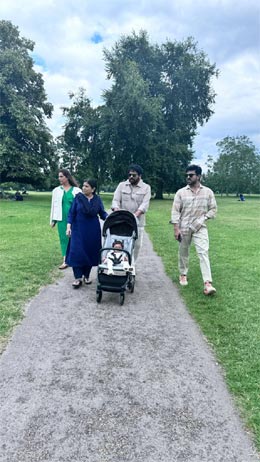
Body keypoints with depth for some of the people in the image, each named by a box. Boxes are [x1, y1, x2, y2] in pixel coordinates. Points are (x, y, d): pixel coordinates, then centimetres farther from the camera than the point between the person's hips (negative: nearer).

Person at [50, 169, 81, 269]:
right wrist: (53, 220, 7)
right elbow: (54, 205, 10)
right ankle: (66, 260, 8)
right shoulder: (56, 190, 8)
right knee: (63, 238, 3)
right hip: (62, 219, 2)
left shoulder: (76, 190, 0)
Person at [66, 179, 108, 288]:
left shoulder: (97, 199, 1)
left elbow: (103, 213, 3)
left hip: (93, 231, 2)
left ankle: (86, 275, 23)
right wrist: (69, 226, -8)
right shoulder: (78, 197, -3)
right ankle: (78, 278, 1)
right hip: (78, 230, -2)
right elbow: (71, 213, -1)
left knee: (90, 252, 7)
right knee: (77, 253, -6)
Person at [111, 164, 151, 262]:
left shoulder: (146, 188, 5)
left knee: (136, 245, 2)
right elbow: (116, 200, 3)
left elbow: (145, 204, -6)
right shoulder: (122, 185, 10)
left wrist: (136, 215, -22)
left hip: (137, 222, 0)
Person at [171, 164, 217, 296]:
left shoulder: (208, 192, 1)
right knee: (183, 252, 12)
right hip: (184, 228, 1)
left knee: (203, 252, -12)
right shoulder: (181, 192, -1)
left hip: (200, 228, -1)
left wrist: (203, 219, -10)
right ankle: (183, 274, 34)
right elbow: (175, 211, -3)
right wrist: (176, 228, -9)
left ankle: (208, 283, -16)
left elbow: (213, 209, 6)